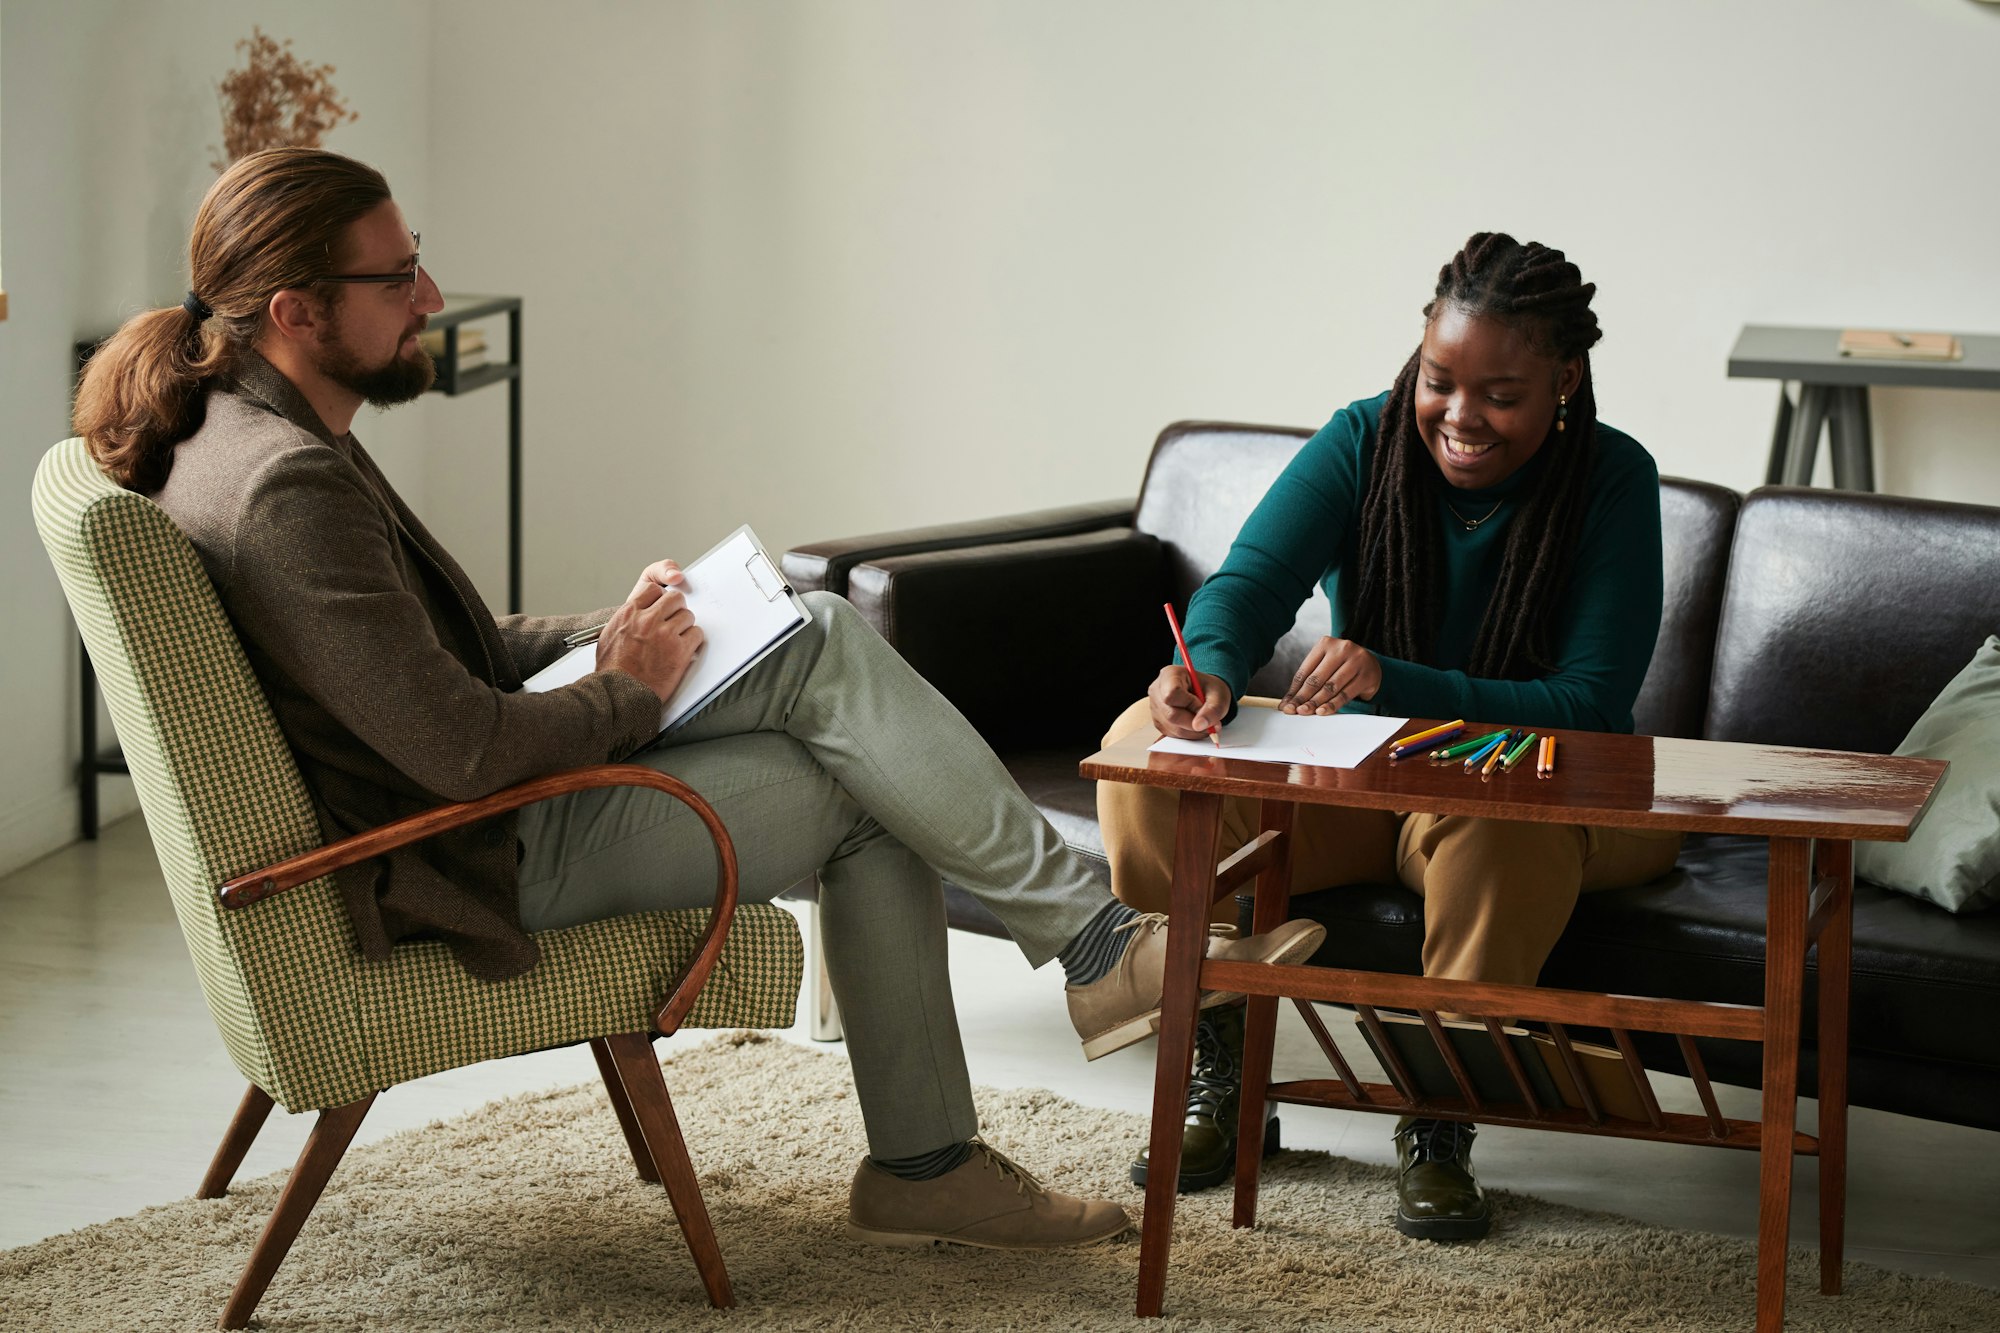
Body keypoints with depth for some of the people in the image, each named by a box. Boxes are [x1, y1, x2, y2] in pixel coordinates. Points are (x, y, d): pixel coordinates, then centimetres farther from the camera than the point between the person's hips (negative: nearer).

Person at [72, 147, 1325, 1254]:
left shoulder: (256, 433, 8)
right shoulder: (286, 485, -25)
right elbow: (460, 751, -28)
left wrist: (605, 635, 5)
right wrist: (624, 692, -10)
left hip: (497, 790, 10)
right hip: (488, 869, -10)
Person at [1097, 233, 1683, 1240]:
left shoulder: (1613, 479, -13)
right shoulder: (1363, 443, -7)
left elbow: (1589, 704, -22)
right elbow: (1248, 581, -20)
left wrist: (1393, 682, -37)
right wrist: (1211, 669, -46)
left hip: (1543, 796, -3)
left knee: (1502, 819, -40)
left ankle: (1439, 1126, -24)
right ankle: (1218, 1081, -14)